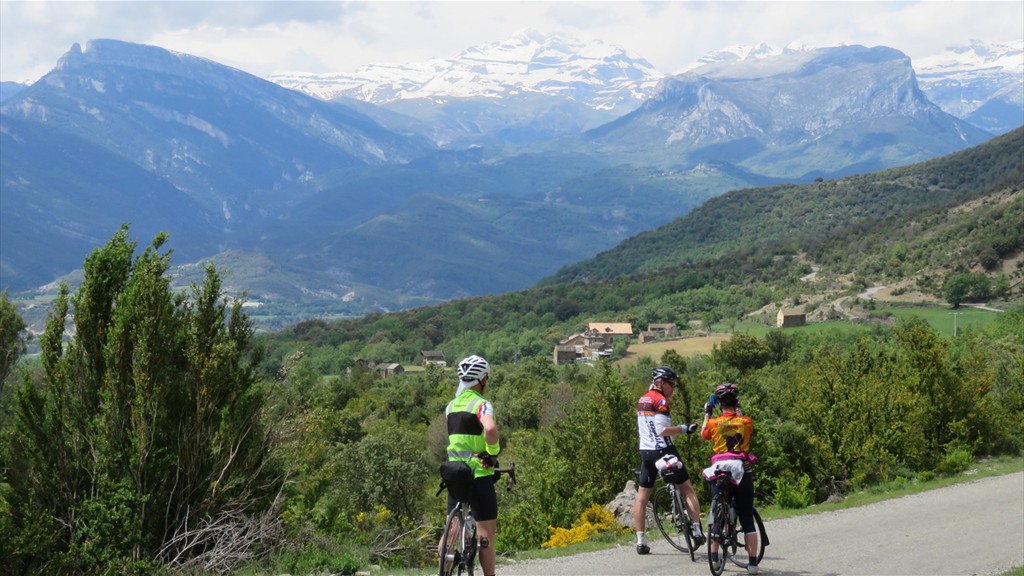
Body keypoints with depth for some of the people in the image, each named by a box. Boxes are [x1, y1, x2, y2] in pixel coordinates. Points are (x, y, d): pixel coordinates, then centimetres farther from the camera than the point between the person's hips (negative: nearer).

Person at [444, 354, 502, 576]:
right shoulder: (481, 404, -12)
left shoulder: (451, 406, 12)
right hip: (479, 474, -6)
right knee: (486, 532, 0)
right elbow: (490, 428, -32)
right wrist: (493, 452, -17)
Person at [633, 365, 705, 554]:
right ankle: (697, 531, 1)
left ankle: (640, 541, 4)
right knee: (687, 488, 6)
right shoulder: (660, 400, -11)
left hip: (645, 452, 7)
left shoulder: (642, 400, 14)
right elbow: (661, 430, -21)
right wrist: (684, 429, -16)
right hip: (664, 450, -7)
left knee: (642, 496, 7)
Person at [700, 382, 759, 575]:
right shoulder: (746, 422, -6)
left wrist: (707, 414, 27)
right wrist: (739, 412, 25)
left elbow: (703, 434, 16)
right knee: (747, 519, 4)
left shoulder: (714, 423, -6)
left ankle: (714, 557, 12)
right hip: (743, 473, 0)